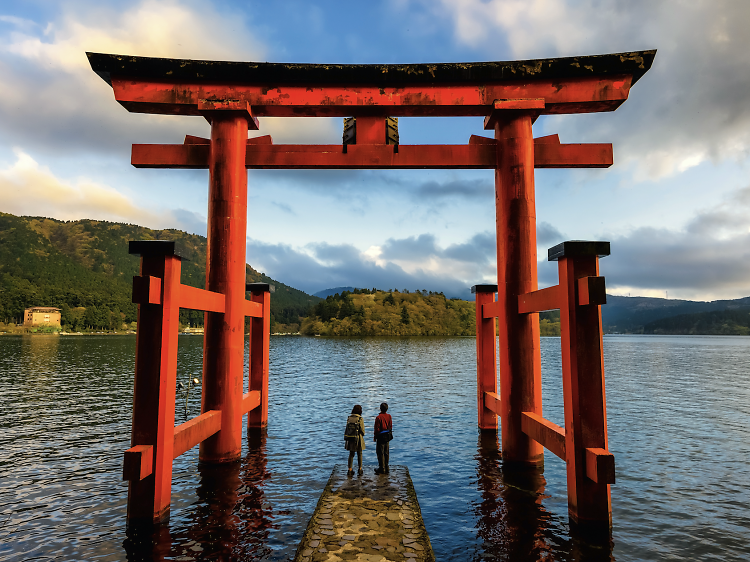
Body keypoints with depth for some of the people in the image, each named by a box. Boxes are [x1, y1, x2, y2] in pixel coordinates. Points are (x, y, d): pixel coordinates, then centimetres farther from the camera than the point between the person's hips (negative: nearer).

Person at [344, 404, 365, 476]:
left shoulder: (349, 418, -4)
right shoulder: (360, 419, -15)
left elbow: (347, 428, 1)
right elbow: (362, 430, -11)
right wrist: (362, 434, 11)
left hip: (350, 438, 3)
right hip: (358, 438, -3)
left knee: (351, 454, 15)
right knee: (359, 454, 14)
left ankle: (350, 470, 14)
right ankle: (360, 470, 21)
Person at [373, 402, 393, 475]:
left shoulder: (379, 417, -17)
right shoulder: (389, 416, 1)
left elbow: (377, 428, -14)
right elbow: (391, 426, 8)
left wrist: (375, 436, -2)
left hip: (381, 437, -6)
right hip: (388, 436, 6)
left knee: (380, 453, 2)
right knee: (386, 453, 13)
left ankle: (382, 468, 4)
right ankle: (386, 468, 19)